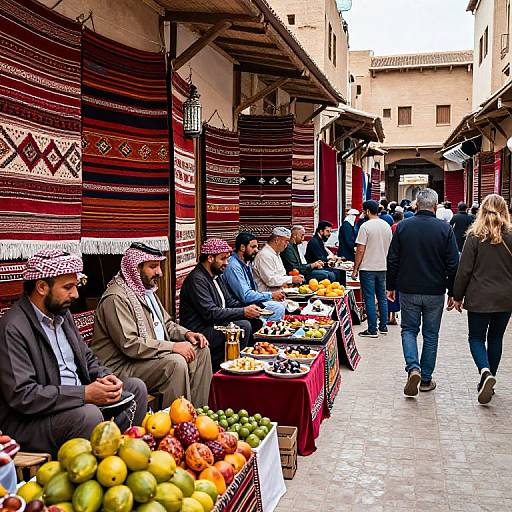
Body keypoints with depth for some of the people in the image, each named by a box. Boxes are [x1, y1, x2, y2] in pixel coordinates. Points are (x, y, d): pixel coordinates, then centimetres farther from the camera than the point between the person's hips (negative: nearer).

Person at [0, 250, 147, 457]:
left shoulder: (62, 314, 9)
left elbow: (86, 358, 19)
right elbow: (22, 395, -25)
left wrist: (105, 377, -4)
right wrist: (85, 394, -26)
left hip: (80, 399, 9)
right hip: (30, 421, -9)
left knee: (136, 387, 3)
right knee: (89, 414, -33)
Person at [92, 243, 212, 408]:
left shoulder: (147, 290, 14)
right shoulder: (117, 298, -19)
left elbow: (166, 323, 23)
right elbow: (130, 345, -27)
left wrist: (186, 333, 1)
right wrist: (173, 346, -25)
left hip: (155, 354, 10)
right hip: (121, 366, -10)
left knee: (201, 350, 1)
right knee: (176, 363, -30)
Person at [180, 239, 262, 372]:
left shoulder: (217, 276, 14)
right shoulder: (196, 279, -18)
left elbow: (229, 301, 17)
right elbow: (210, 313, -25)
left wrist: (249, 308, -2)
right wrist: (243, 312, -23)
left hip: (216, 325, 10)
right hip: (200, 332, -10)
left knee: (255, 322, 1)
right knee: (243, 326, -25)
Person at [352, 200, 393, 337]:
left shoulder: (365, 226, -13)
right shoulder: (387, 226, 7)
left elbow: (360, 250, -14)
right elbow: (389, 248, 14)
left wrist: (355, 269, -8)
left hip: (368, 268, -6)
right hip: (383, 267, 6)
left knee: (369, 298, -1)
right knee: (382, 297, 14)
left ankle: (372, 330, 1)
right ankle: (383, 326, 21)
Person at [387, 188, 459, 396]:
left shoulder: (403, 227, -4)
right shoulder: (445, 229, -7)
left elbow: (392, 260, -1)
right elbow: (453, 264, -5)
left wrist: (391, 287, 10)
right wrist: (452, 292, 4)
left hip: (408, 290, 1)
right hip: (435, 292, 0)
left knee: (409, 330, 14)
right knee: (431, 335, 12)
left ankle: (413, 368, -8)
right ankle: (426, 379, 18)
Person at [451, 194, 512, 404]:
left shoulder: (475, 236, -9)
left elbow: (464, 269, -8)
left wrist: (458, 296, 1)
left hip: (480, 298, -3)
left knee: (476, 338, 9)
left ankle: (485, 372, -16)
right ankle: (487, 382, 21)